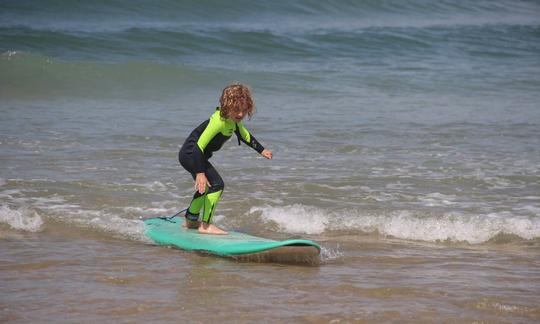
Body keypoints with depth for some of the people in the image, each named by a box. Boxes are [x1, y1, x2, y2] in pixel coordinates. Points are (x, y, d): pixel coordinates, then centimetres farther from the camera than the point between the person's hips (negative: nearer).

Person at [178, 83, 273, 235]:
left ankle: (191, 220, 45)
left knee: (206, 187, 26)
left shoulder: (234, 119, -1)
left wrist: (262, 150, 26)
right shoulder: (219, 121, -31)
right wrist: (200, 173, -38)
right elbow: (199, 146, -34)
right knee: (216, 184, -16)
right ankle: (206, 225, -11)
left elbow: (244, 135, 22)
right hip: (190, 154, -10)